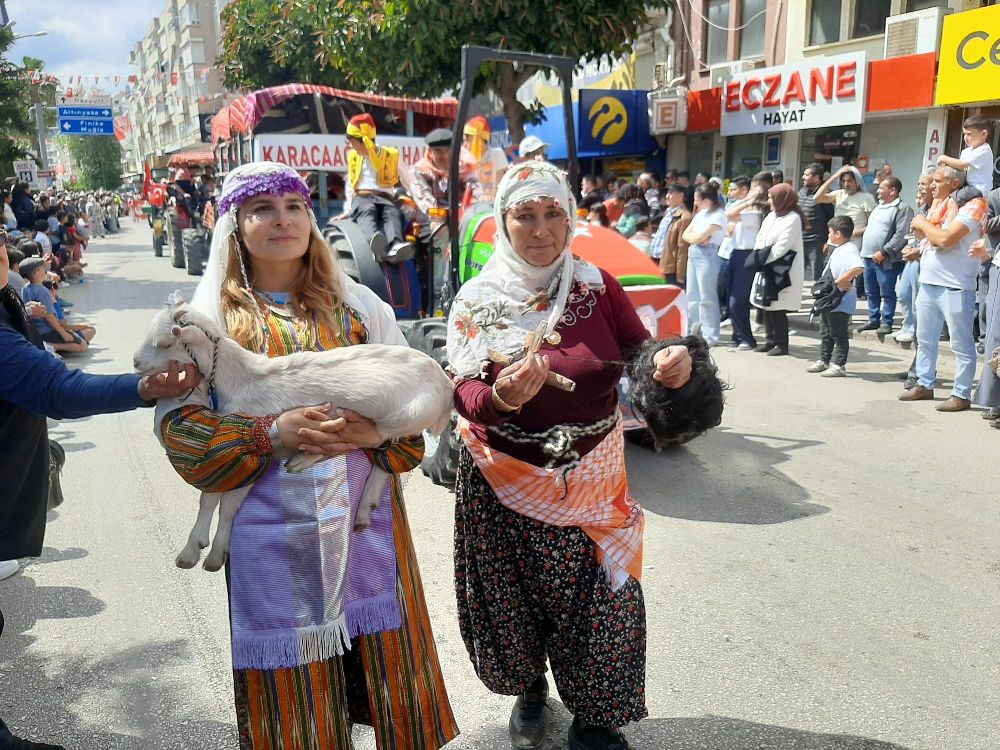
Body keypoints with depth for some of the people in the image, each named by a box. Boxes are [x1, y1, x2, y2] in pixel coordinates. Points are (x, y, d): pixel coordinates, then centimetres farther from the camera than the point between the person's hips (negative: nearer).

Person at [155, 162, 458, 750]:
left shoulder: (359, 306, 5)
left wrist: (378, 431, -16)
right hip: (272, 532, -1)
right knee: (291, 698, 10)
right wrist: (272, 434, -18)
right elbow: (180, 426, -4)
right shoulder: (210, 319, 1)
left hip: (368, 523, 1)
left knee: (387, 670, 10)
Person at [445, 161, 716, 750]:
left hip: (591, 480, 1)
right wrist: (500, 398, -35)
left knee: (602, 603, 6)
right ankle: (529, 692, 44)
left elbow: (638, 349, -2)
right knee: (517, 602, 14)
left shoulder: (598, 286, -2)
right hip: (505, 487, -1)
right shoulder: (477, 300, -7)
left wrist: (668, 360, -25)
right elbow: (464, 393, -13)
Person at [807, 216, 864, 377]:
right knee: (825, 333, 18)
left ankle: (838, 365, 7)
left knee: (839, 335, 0)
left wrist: (842, 280, -33)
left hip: (841, 303, -10)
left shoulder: (850, 249, -19)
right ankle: (824, 361, 29)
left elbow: (859, 268, -38)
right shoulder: (837, 249, 12)